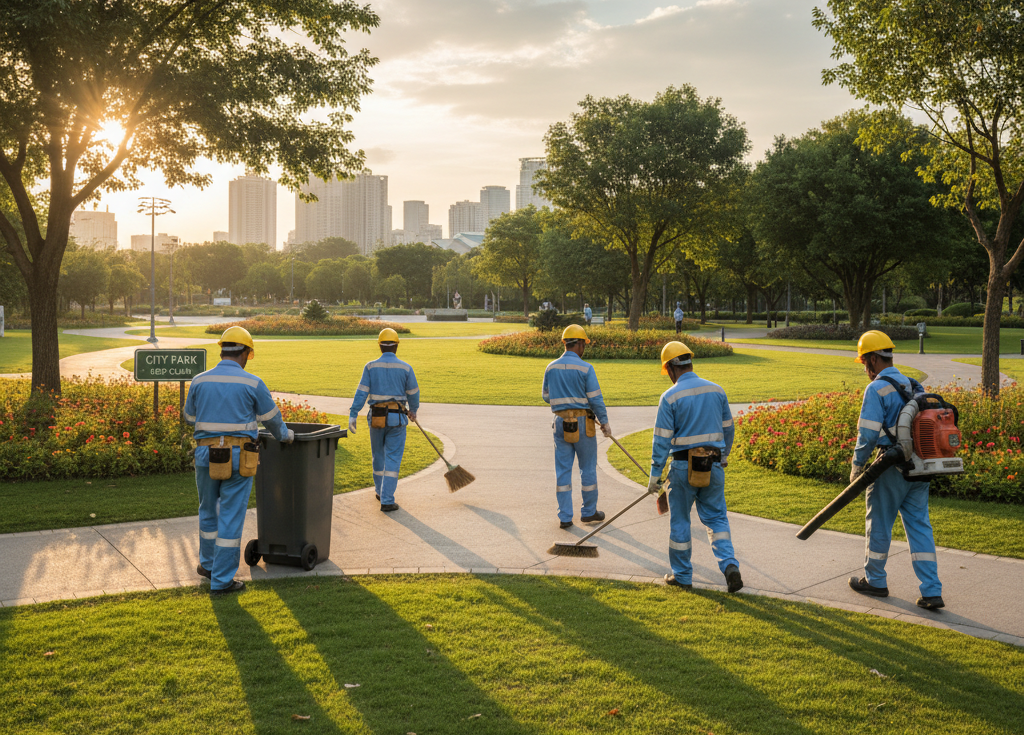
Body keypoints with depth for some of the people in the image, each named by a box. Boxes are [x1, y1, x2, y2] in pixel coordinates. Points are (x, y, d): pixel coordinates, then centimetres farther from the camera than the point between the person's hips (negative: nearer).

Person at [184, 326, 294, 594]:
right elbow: (271, 418, 5)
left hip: (205, 455, 4)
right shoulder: (252, 384, -8)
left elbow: (190, 417, 16)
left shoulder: (199, 381, 1)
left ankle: (208, 563, 39)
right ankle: (222, 579, 6)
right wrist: (284, 435, 26)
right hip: (239, 459, -3)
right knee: (231, 517, 2)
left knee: (209, 510, 22)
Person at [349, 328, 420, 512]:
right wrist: (413, 411, 24)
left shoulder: (370, 366, -3)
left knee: (378, 456, 20)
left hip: (376, 418, 2)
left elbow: (361, 393, -8)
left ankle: (381, 491, 37)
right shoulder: (405, 368, -4)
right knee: (393, 460, 0)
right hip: (397, 419, -2)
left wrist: (352, 415, -9)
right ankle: (387, 500, -6)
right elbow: (413, 393, 5)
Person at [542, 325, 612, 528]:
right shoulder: (585, 368, -11)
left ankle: (565, 517, 6)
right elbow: (596, 399, -10)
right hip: (582, 423, -3)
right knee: (588, 468, 11)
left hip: (561, 423, 4)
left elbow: (546, 397, 13)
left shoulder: (551, 368, 3)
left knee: (563, 469, 6)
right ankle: (589, 511, 22)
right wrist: (605, 423, 1)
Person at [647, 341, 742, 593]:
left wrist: (655, 475, -5)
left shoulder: (670, 397, -11)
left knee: (679, 521, 11)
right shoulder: (717, 390, 3)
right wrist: (723, 456, 28)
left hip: (684, 466, -4)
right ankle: (729, 565, -6)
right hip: (713, 465, 4)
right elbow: (728, 429, 13)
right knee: (716, 518, 13)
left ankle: (682, 576, 20)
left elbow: (662, 440, -11)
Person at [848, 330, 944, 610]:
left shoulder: (876, 389, -12)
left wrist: (856, 466, -3)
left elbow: (868, 434, -15)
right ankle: (932, 592, 3)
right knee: (919, 526, 8)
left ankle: (874, 580, 25)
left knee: (879, 524, 10)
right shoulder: (914, 387, 12)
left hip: (892, 470, -7)